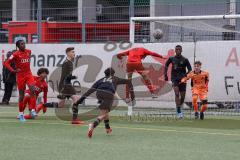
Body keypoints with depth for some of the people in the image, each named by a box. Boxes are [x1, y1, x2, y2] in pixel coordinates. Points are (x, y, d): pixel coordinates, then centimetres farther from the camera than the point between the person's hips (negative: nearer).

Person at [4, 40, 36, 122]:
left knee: (32, 90, -19)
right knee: (21, 95, 3)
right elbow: (6, 63, -11)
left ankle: (33, 111, -16)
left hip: (28, 74, 3)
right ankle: (21, 114, 15)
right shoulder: (16, 54, -9)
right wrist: (13, 70, -23)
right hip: (20, 76, -3)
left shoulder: (29, 51, 5)